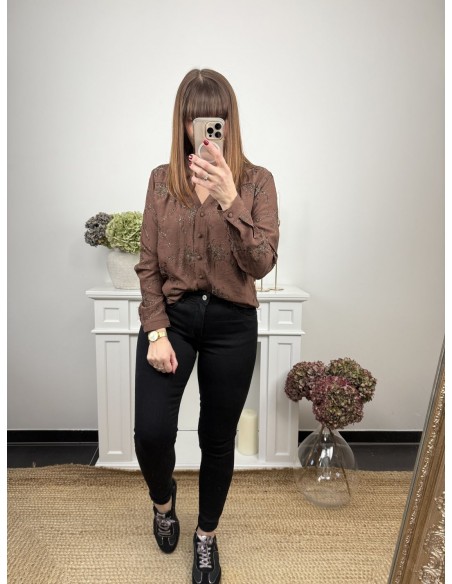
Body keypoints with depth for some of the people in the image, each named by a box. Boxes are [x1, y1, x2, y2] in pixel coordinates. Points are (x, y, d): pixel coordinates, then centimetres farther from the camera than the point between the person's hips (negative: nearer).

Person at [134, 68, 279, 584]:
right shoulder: (162, 180, 3)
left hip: (231, 323, 0)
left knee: (218, 438, 11)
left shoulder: (255, 181, -3)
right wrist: (156, 332, -6)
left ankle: (206, 536, 40)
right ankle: (163, 501, 35)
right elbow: (148, 265, 2)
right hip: (171, 315, 1)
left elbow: (261, 264, -14)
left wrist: (229, 201, -26)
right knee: (151, 433, -5)